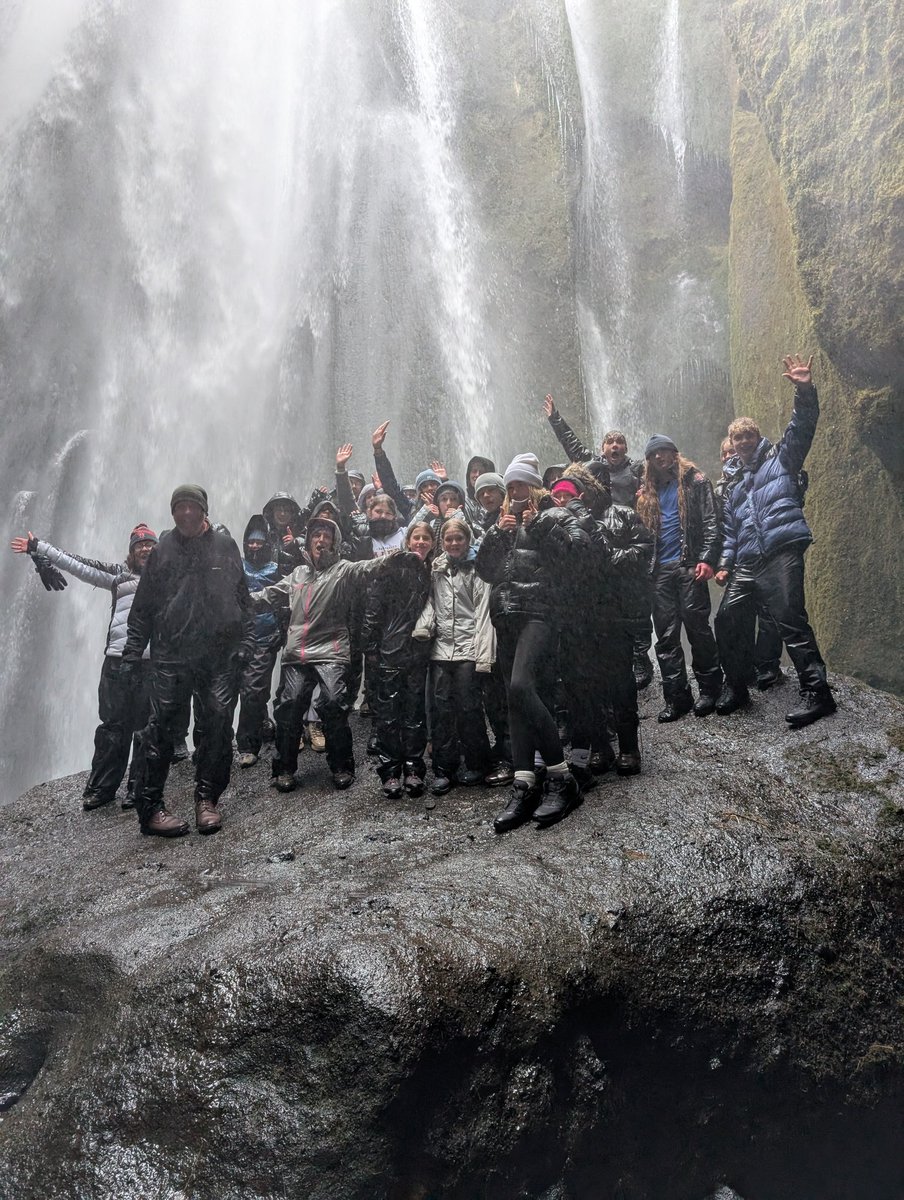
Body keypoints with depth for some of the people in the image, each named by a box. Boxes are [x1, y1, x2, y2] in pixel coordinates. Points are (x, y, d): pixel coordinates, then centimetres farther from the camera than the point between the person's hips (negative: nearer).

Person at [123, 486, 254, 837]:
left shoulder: (224, 546, 10)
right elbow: (143, 606, 11)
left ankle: (207, 798, 12)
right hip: (171, 654, -1)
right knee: (161, 727, -4)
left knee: (218, 723, -1)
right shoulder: (163, 550, 10)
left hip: (221, 654, 1)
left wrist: (246, 639, 1)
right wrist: (133, 649, 5)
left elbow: (242, 598, 11)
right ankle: (149, 807, 2)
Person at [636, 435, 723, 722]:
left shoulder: (695, 481, 5)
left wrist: (707, 559, -14)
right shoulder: (647, 493, 19)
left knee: (697, 627, -5)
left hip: (688, 566, -5)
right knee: (665, 635, 2)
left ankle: (709, 689, 8)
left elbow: (711, 522, -3)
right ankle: (676, 697, 6)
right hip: (659, 570, 5)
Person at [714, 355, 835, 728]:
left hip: (781, 553, -7)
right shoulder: (735, 486, 28)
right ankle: (736, 687, 20)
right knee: (728, 620, 5)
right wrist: (725, 563, 17)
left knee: (791, 622, -14)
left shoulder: (780, 459, 11)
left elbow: (802, 426, -5)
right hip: (747, 565, 7)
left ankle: (817, 693, -10)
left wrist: (805, 391, -22)